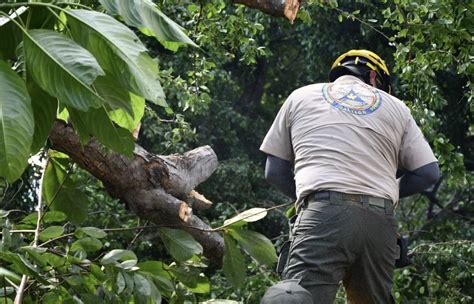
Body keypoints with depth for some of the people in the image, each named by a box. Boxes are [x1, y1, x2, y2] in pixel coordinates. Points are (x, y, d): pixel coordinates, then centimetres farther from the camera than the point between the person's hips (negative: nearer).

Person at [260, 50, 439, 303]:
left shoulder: (301, 97, 21)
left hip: (324, 216, -2)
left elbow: (274, 172, 19)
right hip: (380, 220, 3)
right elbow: (429, 173, 17)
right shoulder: (395, 107, 23)